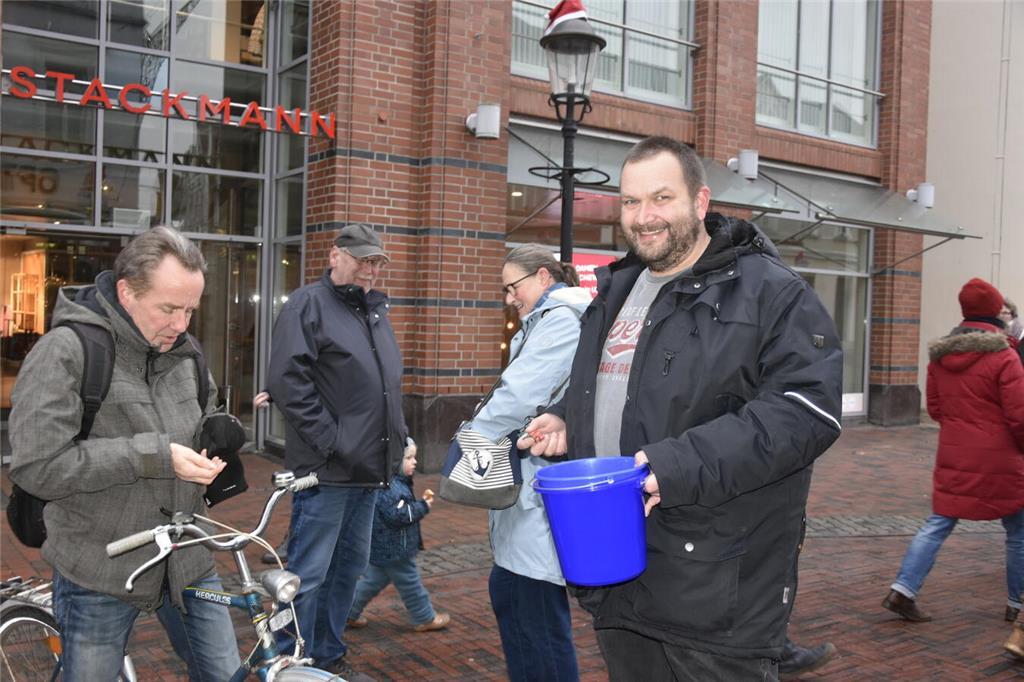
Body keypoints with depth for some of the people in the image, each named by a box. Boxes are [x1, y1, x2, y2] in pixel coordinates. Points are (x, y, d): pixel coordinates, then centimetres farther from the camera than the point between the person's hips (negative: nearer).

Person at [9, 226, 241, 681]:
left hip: (187, 562, 5)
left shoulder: (184, 350, 4)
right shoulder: (65, 352, -15)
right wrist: (154, 455, -26)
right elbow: (37, 467, -21)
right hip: (101, 574, -5)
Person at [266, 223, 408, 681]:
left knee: (349, 568, 17)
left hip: (370, 469, 9)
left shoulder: (376, 312, 18)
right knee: (308, 574, -2)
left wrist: (398, 436, 15)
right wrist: (329, 441, -19)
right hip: (326, 469, -8)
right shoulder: (308, 305, -7)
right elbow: (287, 380, -17)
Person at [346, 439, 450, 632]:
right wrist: (423, 507, -21)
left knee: (374, 580, 20)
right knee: (410, 583, 5)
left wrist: (421, 502, 5)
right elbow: (397, 515, -29)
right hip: (393, 549, -10)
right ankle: (425, 618, 19)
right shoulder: (388, 486, -25)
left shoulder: (398, 483, 9)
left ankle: (349, 613, 28)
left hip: (383, 548, 10)